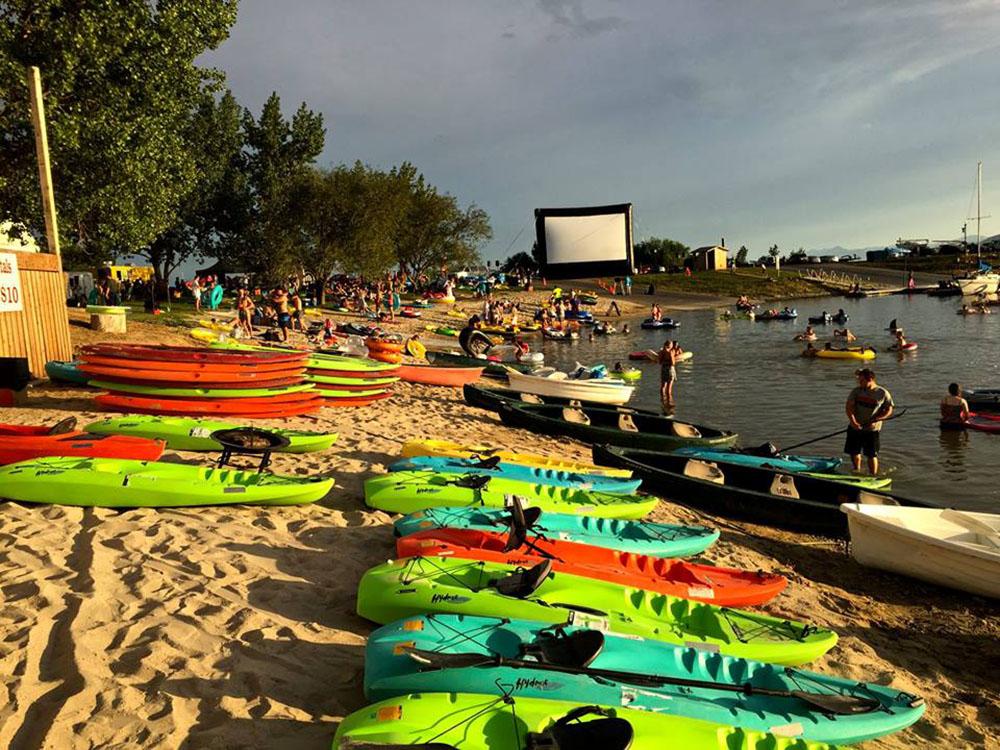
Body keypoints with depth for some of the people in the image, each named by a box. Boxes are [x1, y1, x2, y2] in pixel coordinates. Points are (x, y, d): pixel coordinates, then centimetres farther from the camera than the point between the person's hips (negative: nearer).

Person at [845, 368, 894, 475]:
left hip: (872, 430, -3)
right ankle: (856, 473, 35)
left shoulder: (883, 393, -7)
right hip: (855, 427, 3)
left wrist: (874, 420, -17)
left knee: (872, 455, 0)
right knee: (854, 452, 11)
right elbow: (848, 407, -7)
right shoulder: (856, 391, -1)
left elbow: (889, 411, -3)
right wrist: (853, 421, -22)